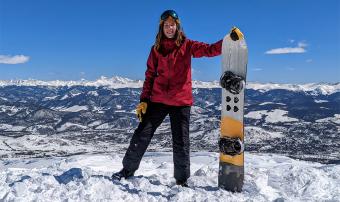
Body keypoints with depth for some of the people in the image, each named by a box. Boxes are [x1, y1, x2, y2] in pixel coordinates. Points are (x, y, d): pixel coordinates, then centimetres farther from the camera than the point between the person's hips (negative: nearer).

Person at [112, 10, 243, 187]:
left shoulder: (187, 45, 3)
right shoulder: (156, 49, 7)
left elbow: (210, 50, -9)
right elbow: (150, 75, 7)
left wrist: (230, 39, -24)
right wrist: (144, 100, 1)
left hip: (181, 101, -1)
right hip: (158, 100, 2)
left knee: (181, 142, 4)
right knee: (142, 135, 4)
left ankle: (182, 179, 20)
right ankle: (128, 169, 23)